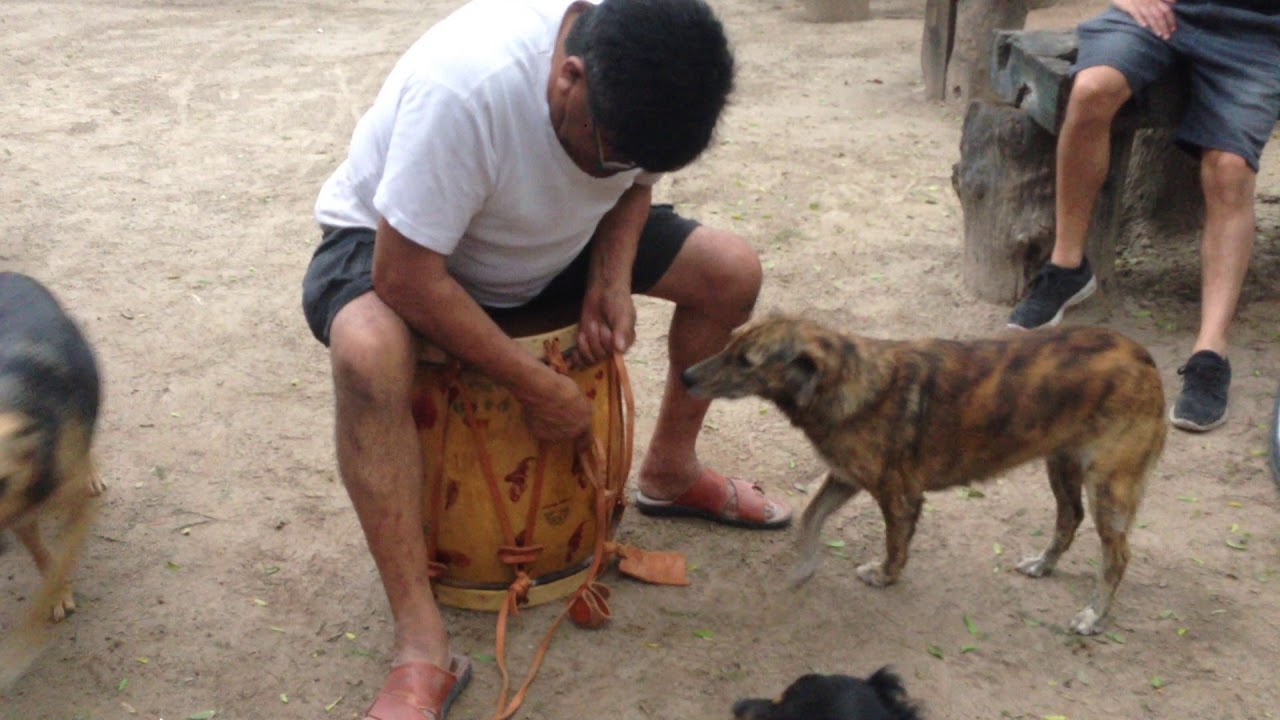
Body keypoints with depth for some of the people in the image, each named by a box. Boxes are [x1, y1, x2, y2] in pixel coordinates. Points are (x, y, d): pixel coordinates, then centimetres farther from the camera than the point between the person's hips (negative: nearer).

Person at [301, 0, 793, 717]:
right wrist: (539, 387, -27)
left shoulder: (643, 79, -21)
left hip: (549, 240, 6)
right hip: (391, 245, -5)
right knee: (367, 352, -39)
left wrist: (611, 278, -17)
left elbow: (637, 183, 2)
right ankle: (423, 648, -29)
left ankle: (672, 471, 17)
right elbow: (406, 280, -35)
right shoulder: (463, 85, -41)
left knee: (732, 269, -6)